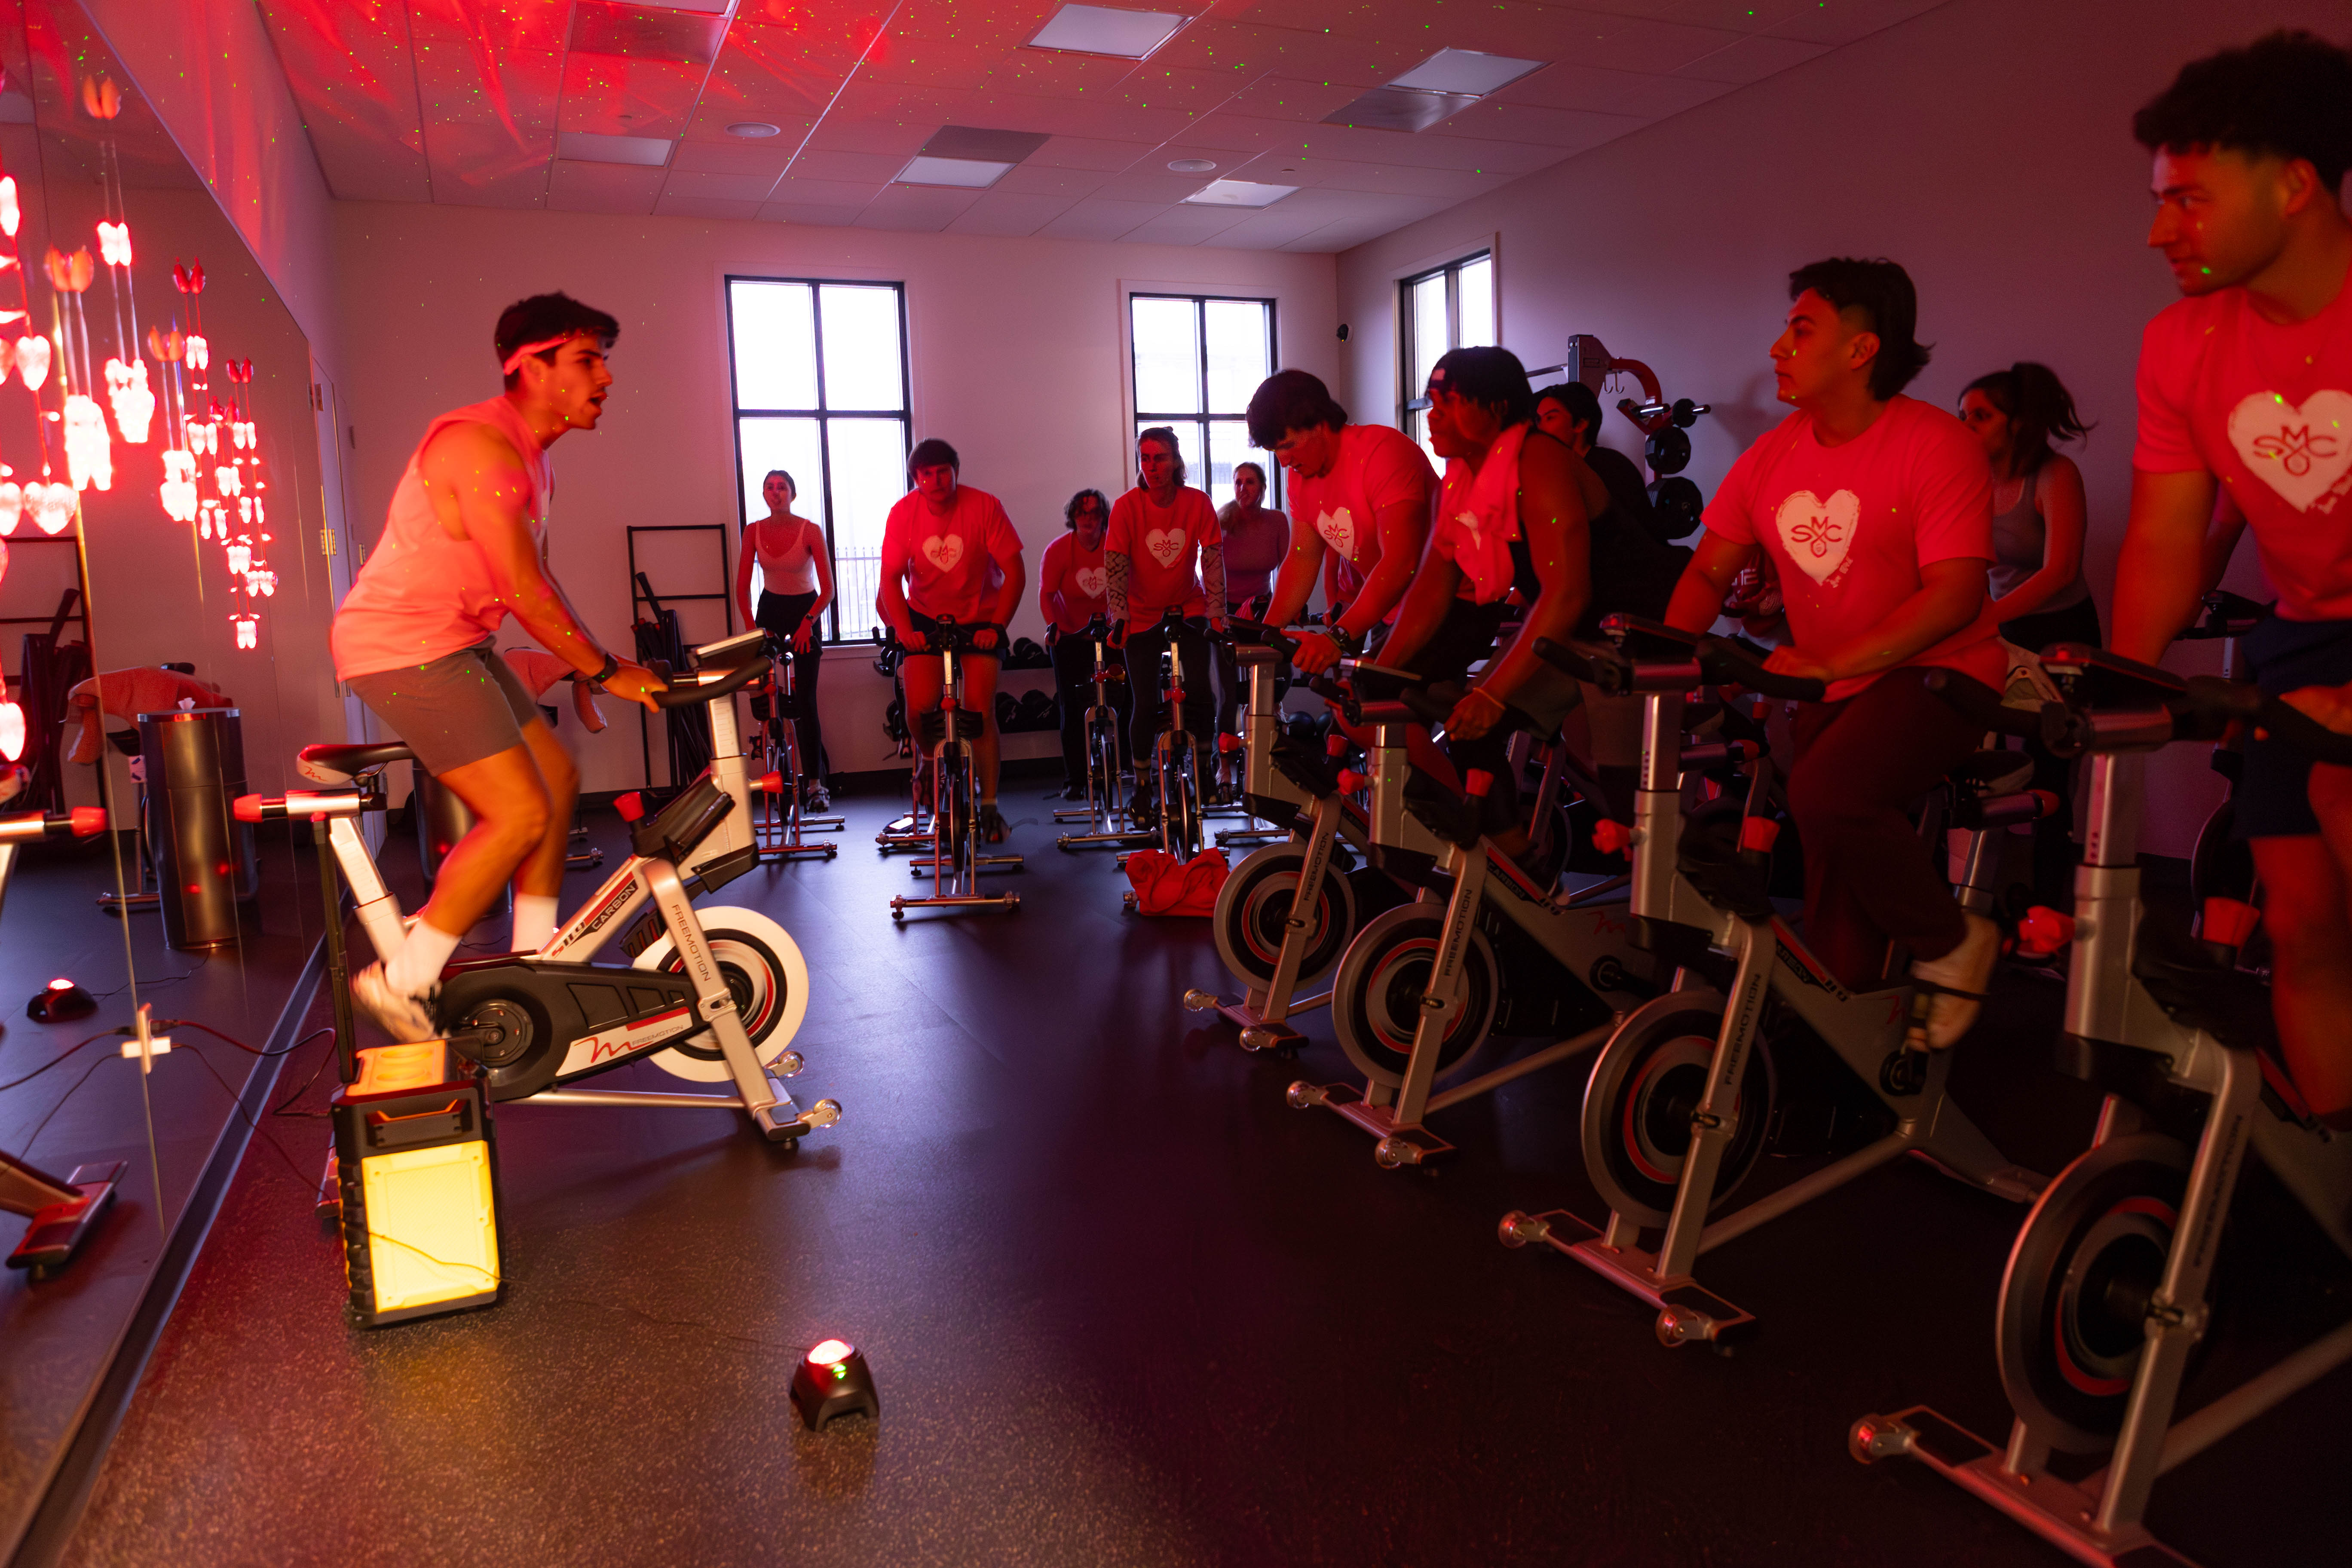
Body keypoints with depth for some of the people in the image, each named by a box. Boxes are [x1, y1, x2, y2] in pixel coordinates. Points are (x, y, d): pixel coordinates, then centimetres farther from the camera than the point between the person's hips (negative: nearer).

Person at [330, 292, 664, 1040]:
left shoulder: (530, 458, 12)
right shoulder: (484, 446, -20)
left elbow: (536, 581, 18)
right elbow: (525, 593, -23)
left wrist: (587, 662, 11)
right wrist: (606, 671, -16)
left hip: (453, 644, 10)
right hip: (402, 648, -10)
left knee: (556, 776, 10)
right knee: (520, 811, -14)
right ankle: (402, 983, -2)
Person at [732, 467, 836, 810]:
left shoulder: (810, 531, -14)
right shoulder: (754, 531, -6)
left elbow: (828, 589, -16)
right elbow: (742, 588, -4)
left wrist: (807, 622, -28)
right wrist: (752, 626, -16)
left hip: (806, 610, -3)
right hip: (770, 608, 3)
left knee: (805, 699, -7)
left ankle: (815, 784, -4)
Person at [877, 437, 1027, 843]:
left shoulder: (985, 506, -17)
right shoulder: (903, 513, -12)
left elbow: (1015, 573, -15)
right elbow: (891, 580, -11)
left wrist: (996, 626, -22)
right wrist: (904, 630, -25)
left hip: (980, 618, -1)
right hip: (926, 617, 1)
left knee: (980, 708, -11)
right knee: (920, 703, -16)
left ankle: (989, 805, 2)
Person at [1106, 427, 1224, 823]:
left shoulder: (1197, 503, -12)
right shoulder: (1127, 507, -15)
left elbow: (1212, 560, -12)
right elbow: (1116, 567, -17)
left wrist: (1217, 613, -19)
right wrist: (1120, 618, -27)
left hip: (1189, 609, 1)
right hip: (1143, 616, -1)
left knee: (1199, 692, -13)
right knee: (1146, 705, -5)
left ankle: (1203, 771, 11)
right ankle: (1142, 785, 14)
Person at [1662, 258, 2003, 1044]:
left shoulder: (1937, 444, -12)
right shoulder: (1771, 456, 7)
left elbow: (1955, 595, -20)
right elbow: (1708, 572, 10)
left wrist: (1828, 663, -29)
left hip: (1935, 673, -6)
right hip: (1828, 686, 6)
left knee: (1827, 794, -31)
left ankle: (1951, 941, -7)